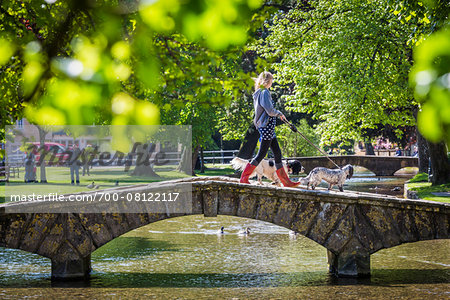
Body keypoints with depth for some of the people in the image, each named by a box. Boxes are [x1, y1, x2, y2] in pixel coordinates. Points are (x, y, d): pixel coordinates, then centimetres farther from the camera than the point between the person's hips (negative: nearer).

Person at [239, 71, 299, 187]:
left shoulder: (258, 93, 16)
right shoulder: (264, 92, -14)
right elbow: (270, 111, -21)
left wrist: (277, 113, 17)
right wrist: (279, 114, -3)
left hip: (264, 126, 10)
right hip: (266, 125, -10)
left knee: (277, 152, 10)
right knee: (262, 154, -8)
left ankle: (286, 181, 12)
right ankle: (244, 178, -6)